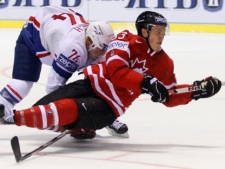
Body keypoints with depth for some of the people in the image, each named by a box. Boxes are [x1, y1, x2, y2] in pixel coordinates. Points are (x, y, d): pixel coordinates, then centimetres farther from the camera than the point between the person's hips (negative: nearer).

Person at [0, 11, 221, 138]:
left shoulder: (164, 64, 10)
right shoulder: (128, 41, -4)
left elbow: (170, 97, 18)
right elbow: (115, 69, -19)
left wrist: (197, 90, 3)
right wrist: (146, 82, -30)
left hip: (109, 107, 0)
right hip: (93, 83, 0)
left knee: (68, 110, -31)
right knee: (44, 105, -22)